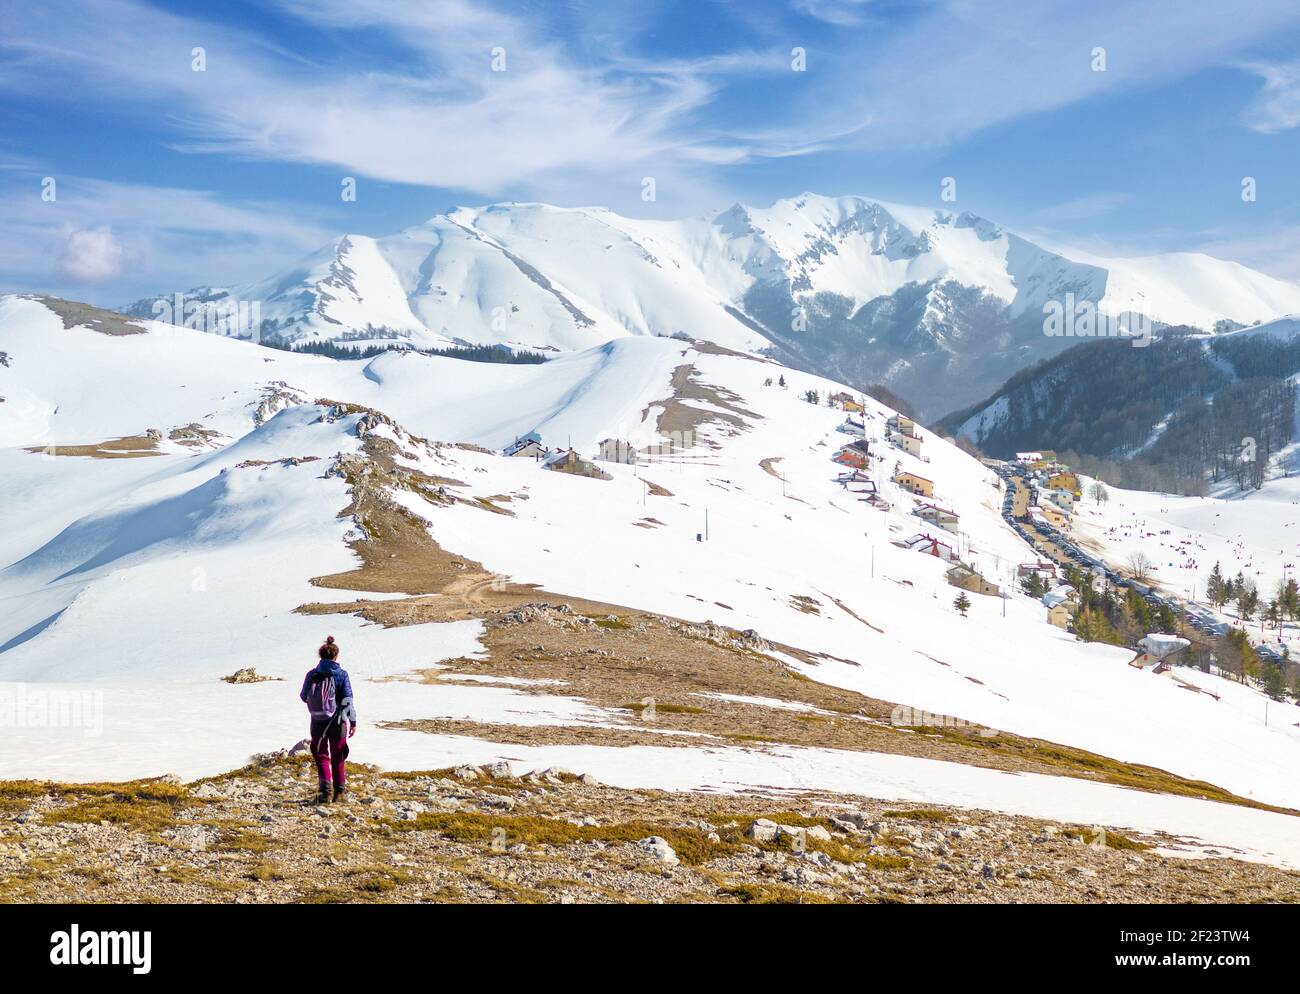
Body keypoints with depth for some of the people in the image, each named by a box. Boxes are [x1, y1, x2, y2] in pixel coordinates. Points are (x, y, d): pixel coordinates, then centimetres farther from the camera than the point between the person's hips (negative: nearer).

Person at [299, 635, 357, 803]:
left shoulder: (312, 674, -5)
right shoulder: (342, 674, -9)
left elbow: (303, 697, 4)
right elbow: (348, 700, -10)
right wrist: (353, 722, -5)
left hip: (318, 722, 0)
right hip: (338, 721, 0)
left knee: (321, 756, 9)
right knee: (338, 757, 15)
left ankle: (325, 789, -10)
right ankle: (339, 791, 21)